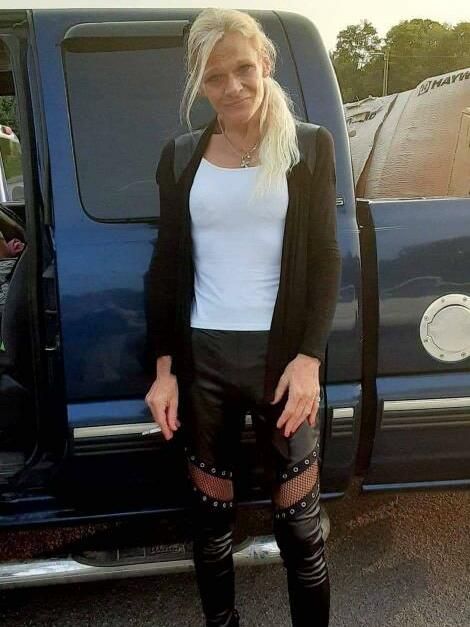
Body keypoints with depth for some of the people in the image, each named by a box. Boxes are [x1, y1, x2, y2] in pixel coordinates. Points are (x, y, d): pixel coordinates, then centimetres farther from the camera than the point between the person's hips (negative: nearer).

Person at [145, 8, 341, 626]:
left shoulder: (310, 145, 1)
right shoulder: (180, 155, 6)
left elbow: (325, 259, 0)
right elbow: (167, 265, 7)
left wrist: (310, 356, -11)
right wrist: (164, 367, 2)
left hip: (282, 353, -2)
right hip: (201, 355, 2)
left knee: (299, 518, 4)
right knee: (210, 508, 13)